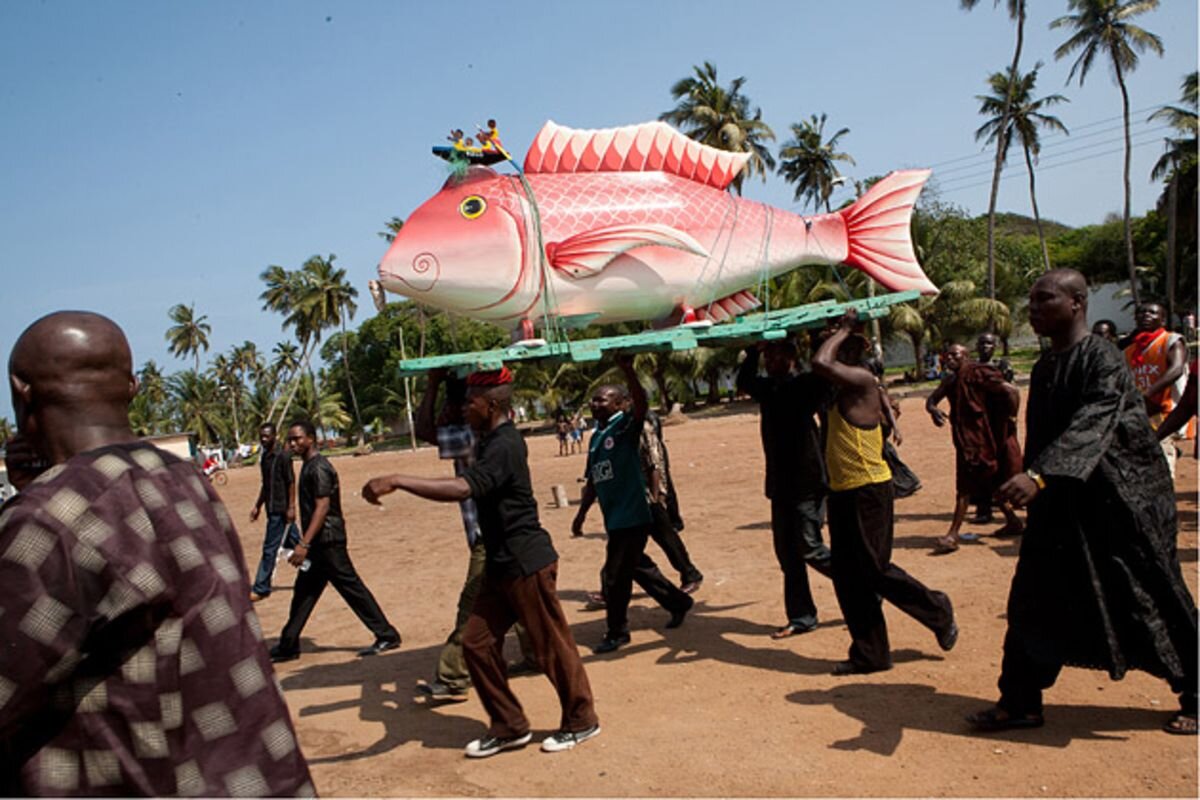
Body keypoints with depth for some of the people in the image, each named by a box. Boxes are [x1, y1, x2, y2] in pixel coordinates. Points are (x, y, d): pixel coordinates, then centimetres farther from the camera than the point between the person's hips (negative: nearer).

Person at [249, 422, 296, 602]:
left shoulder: (283, 456, -13)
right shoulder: (264, 456, 12)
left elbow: (291, 482, -15)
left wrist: (291, 507, -19)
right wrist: (258, 506, 20)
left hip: (280, 509, -8)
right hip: (272, 508, 8)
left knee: (270, 549, -5)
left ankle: (261, 589, 0)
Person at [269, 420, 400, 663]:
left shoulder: (318, 468, -16)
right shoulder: (309, 466, 14)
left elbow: (322, 507, -23)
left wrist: (304, 544, -27)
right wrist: (305, 543, 22)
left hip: (327, 540, -10)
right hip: (318, 542, 10)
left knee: (351, 587, -5)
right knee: (303, 592, 14)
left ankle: (387, 636, 2)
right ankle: (288, 646, 24)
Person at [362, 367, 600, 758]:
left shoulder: (503, 446, -21)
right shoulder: (493, 440, 11)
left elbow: (461, 488, -39)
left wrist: (397, 481, -40)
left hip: (527, 563, -10)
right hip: (502, 564, 10)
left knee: (552, 646, 4)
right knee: (478, 642, 9)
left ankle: (581, 720, 23)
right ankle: (509, 726, 21)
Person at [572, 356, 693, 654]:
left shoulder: (625, 426, -9)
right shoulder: (596, 437, 13)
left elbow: (642, 405, -30)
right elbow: (593, 481, 19)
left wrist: (627, 370, -40)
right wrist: (581, 514, 17)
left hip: (632, 515, -8)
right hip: (614, 517, 8)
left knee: (615, 576, -3)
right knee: (638, 567, 20)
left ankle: (617, 633, 13)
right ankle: (678, 603, 39)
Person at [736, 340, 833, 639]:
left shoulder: (805, 384, -11)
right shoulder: (767, 388, 10)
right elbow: (743, 381, 19)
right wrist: (752, 352, 7)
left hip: (807, 482, -7)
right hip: (780, 484, 7)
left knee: (808, 548, -8)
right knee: (787, 552, 9)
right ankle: (801, 617, 19)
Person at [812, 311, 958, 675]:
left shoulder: (862, 380, -16)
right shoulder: (843, 388, 12)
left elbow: (820, 363, -28)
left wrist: (844, 329, -16)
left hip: (867, 491, -9)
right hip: (843, 492, 10)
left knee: (876, 571, -1)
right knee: (847, 578, 11)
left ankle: (938, 612, 24)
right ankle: (869, 653, 21)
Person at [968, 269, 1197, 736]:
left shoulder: (1102, 360, -18)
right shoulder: (1044, 368, 6)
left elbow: (1090, 428, -33)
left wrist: (1037, 477, -45)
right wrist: (1029, 482, 17)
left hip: (1122, 501, -7)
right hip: (1062, 504, 8)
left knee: (1155, 604, 8)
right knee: (1035, 598, 5)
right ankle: (1020, 702, 15)